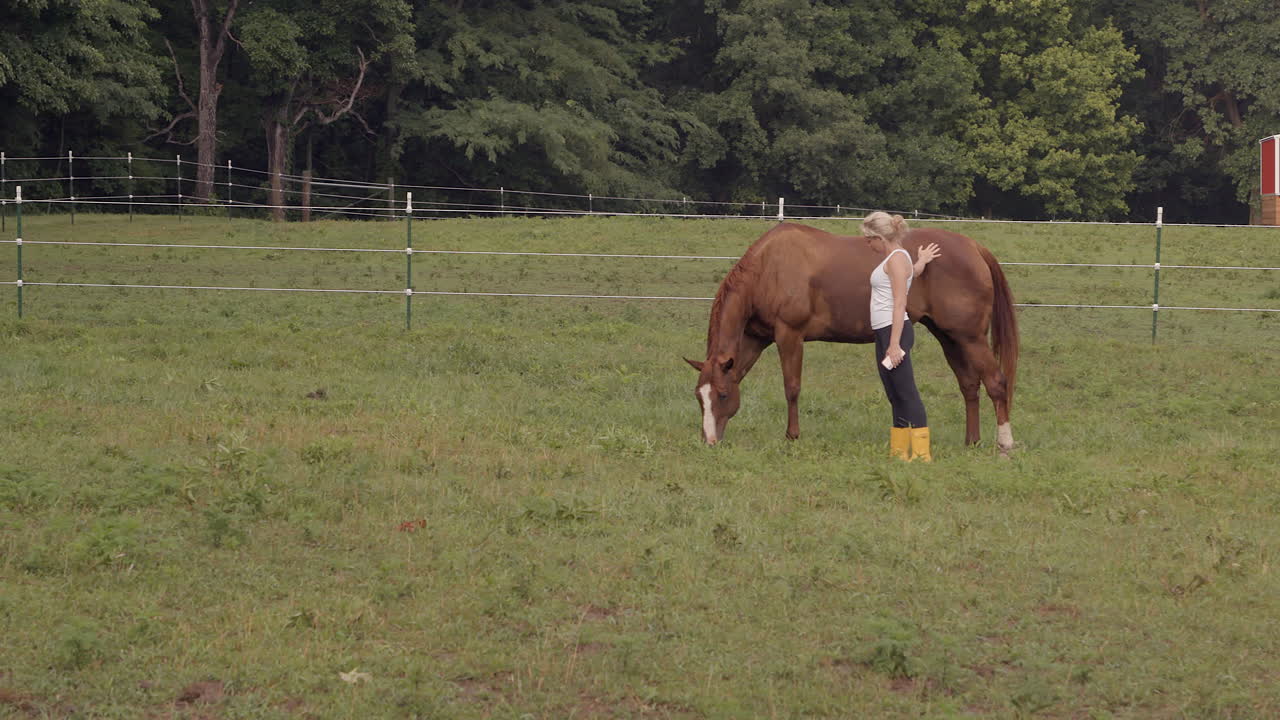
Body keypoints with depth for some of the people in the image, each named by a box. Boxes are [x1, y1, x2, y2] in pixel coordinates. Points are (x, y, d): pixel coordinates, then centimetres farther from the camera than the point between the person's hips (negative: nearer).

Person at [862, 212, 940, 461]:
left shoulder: (897, 258, -12)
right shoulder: (892, 259, 17)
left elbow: (900, 304, -17)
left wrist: (895, 344, -21)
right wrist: (920, 262, 45)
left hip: (894, 330, -10)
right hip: (884, 333, 10)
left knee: (906, 393, -10)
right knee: (895, 396, 12)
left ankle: (922, 452, -11)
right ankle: (898, 451, 16)